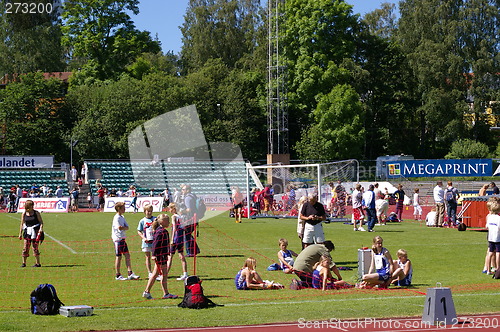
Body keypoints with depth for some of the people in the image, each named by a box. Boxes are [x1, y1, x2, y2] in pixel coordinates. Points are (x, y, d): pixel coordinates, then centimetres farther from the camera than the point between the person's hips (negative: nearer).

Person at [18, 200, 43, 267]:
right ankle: (24, 263, 9)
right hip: (27, 231, 2)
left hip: (35, 231, -2)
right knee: (26, 247, -1)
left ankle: (38, 263, 5)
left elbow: (41, 222, -1)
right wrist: (20, 233, 7)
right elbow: (22, 224, 9)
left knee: (35, 247, -2)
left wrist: (41, 228, -19)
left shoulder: (36, 213, -1)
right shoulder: (24, 214, 4)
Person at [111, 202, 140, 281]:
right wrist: (124, 227, -5)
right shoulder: (116, 218, -14)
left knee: (127, 255, 7)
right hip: (118, 239, -9)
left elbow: (127, 227, 7)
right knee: (118, 257, -2)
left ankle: (130, 274, 9)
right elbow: (119, 228, -23)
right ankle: (118, 275, 5)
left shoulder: (122, 217, 14)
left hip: (122, 239, 9)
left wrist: (123, 227, -13)